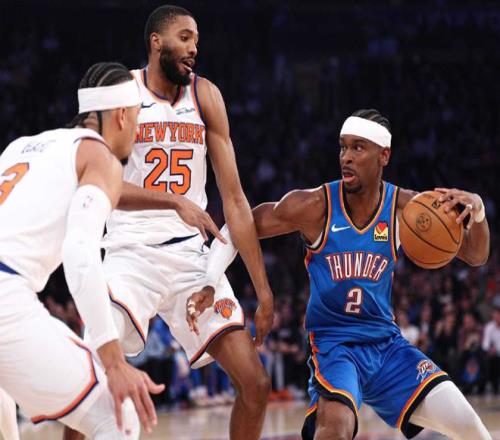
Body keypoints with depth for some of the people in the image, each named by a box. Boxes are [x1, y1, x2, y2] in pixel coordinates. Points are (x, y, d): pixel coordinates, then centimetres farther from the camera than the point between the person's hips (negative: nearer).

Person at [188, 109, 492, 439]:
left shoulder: (405, 208, -5)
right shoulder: (314, 206, -13)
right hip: (333, 342, -3)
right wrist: (207, 283, -15)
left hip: (387, 342, 3)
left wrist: (477, 210, -20)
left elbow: (475, 256, 0)